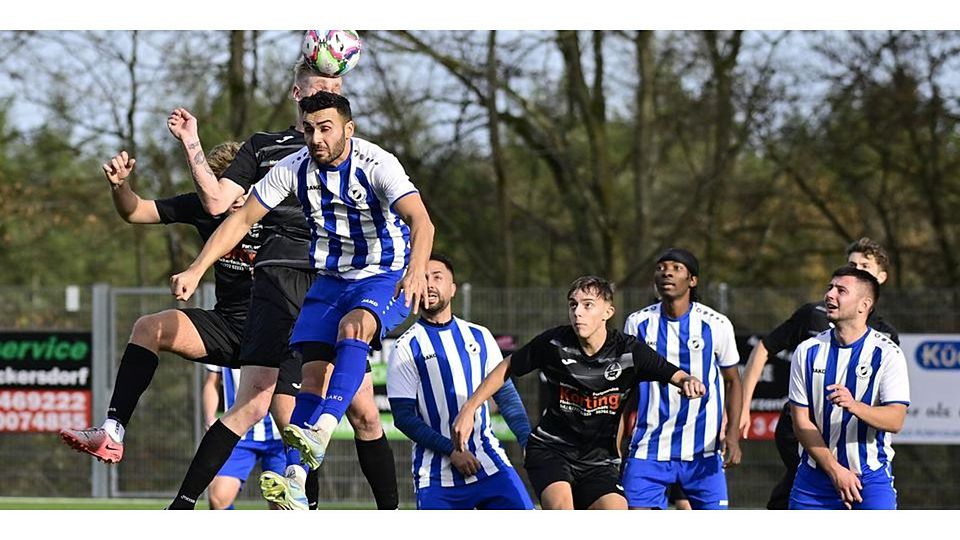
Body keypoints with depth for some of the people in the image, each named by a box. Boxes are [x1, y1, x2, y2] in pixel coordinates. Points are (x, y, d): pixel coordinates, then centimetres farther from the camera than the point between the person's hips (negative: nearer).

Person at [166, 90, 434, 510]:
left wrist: (417, 269, -54)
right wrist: (196, 270, -11)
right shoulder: (293, 169, -6)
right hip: (329, 282, 6)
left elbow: (420, 220, -34)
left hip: (386, 278, -5)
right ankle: (299, 472, -13)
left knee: (353, 326, -36)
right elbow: (242, 219, -1)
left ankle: (322, 431, -51)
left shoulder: (377, 164, -20)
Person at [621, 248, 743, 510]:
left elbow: (732, 381, 7)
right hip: (649, 448, 1)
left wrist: (732, 433, -6)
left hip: (703, 452, -1)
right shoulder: (639, 323, 1)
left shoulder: (716, 325, -2)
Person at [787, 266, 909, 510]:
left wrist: (855, 407, -34)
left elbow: (895, 420, -14)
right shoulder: (807, 351, 4)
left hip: (871, 479, -3)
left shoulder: (888, 353, -5)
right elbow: (802, 421, 1)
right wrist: (835, 470, -9)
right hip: (815, 478, 3)